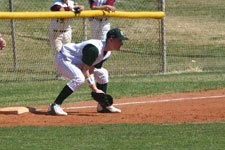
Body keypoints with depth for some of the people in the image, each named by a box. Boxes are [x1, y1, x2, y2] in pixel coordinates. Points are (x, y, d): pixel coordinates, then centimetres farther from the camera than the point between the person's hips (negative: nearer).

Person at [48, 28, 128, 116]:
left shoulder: (107, 52, -3)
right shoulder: (94, 49, -33)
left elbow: (91, 69, -4)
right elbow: (85, 70, -30)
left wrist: (95, 89, -15)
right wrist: (94, 89, -28)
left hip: (78, 62, 10)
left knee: (102, 73, 11)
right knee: (79, 78, -34)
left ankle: (103, 105, 20)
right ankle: (54, 106, -35)